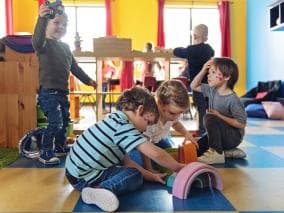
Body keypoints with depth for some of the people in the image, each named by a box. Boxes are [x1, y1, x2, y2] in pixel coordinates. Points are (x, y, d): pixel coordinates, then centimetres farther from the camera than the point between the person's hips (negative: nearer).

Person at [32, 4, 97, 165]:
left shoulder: (65, 47, 16)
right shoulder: (45, 44, -8)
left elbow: (74, 67, 24)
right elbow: (37, 41, -34)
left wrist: (88, 80, 27)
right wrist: (41, 19, -49)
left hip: (63, 92, 8)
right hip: (48, 91, -8)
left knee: (65, 121, 17)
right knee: (55, 122, -15)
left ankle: (60, 147, 34)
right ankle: (45, 154, -3)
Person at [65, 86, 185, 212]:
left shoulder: (115, 121, 10)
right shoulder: (122, 125, -20)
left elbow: (125, 161, 12)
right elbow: (155, 153, -23)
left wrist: (151, 176, 10)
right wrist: (178, 167, -8)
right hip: (83, 176, -10)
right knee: (135, 176, -9)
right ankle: (102, 190, -28)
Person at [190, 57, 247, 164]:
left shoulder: (233, 99, -24)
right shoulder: (212, 90, -1)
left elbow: (241, 124, -23)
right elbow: (194, 86, 10)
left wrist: (218, 115, -24)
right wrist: (203, 70, -5)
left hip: (233, 136, -8)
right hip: (219, 134, 8)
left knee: (210, 118, -30)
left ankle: (216, 153, -20)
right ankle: (228, 152, 11)